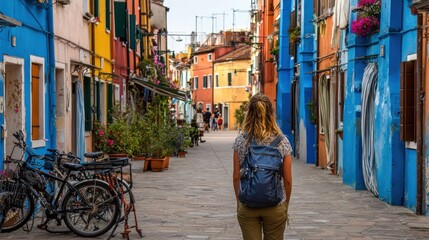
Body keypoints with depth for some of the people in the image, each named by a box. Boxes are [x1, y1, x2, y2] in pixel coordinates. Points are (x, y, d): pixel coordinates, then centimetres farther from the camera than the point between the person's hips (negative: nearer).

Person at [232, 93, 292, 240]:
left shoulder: (240, 141, -4)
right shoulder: (282, 141, -6)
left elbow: (236, 177, 1)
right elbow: (287, 180, -2)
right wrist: (285, 206, 11)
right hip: (275, 206, -1)